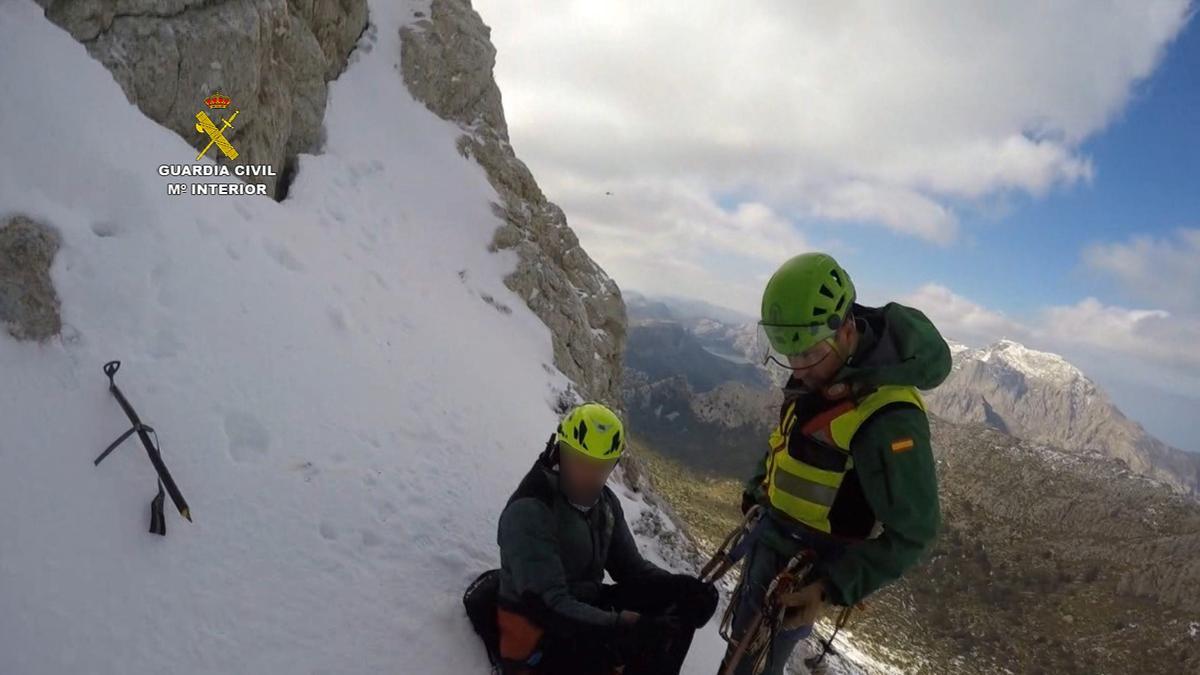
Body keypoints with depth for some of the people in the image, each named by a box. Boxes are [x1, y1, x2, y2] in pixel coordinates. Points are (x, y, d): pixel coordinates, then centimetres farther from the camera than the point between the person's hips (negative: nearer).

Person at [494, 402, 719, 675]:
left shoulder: (604, 503, 3)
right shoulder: (528, 512, -23)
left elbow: (630, 568, 6)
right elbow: (548, 606, -30)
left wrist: (684, 587, -14)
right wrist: (627, 627, -42)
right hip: (538, 641, -8)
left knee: (685, 601, -6)